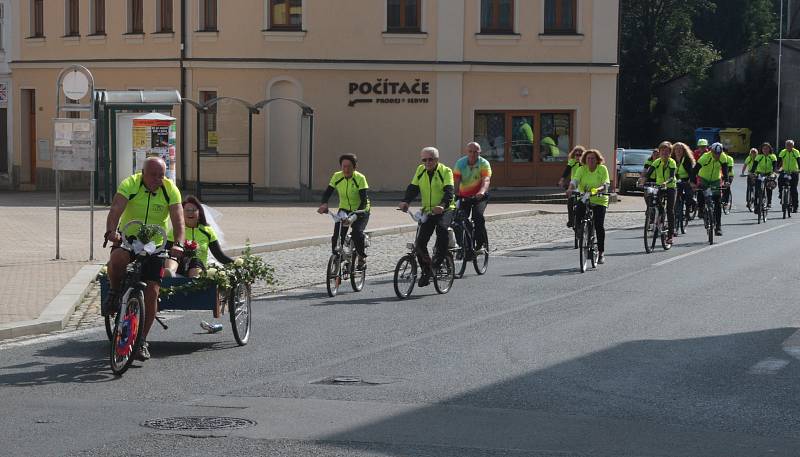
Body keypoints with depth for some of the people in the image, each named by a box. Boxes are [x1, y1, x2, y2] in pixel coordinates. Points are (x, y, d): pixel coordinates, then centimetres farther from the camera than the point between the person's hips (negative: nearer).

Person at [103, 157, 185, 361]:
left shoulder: (171, 190, -11)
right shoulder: (130, 184, -15)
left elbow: (178, 220, -21)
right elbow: (115, 210, -29)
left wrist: (178, 244, -39)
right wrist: (111, 231, -48)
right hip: (128, 238, -1)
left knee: (152, 291, -6)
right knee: (117, 258, -36)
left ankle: (142, 341, 7)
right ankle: (114, 293, -5)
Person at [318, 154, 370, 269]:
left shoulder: (360, 178, -21)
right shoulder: (337, 177, -10)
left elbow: (364, 200, -26)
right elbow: (327, 192, -10)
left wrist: (357, 213, -43)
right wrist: (324, 204, -32)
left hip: (361, 212, -3)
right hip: (344, 210, 3)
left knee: (357, 232, -28)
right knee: (336, 237, -14)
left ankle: (362, 258, -6)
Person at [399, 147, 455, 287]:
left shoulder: (446, 171, -7)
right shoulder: (420, 171, 7)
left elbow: (449, 191, -21)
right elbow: (413, 188, -1)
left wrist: (443, 205, -40)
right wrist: (405, 202, -21)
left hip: (445, 210, -4)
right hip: (428, 211, 4)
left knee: (441, 228, -36)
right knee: (420, 242, -5)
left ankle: (439, 259, -21)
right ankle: (426, 271, 12)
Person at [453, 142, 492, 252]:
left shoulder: (484, 163, -14)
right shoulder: (460, 163, -8)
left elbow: (486, 180, -29)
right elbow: (455, 181, -18)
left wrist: (482, 191, -50)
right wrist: (455, 194, -38)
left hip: (480, 196, -2)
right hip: (464, 196, 2)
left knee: (478, 215, -26)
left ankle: (481, 243, -16)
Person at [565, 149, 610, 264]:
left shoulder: (602, 169, -4)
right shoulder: (581, 169, -1)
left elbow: (606, 183, -15)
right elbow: (575, 180, -15)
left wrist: (599, 189, -36)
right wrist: (570, 189, -36)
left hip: (599, 201, -2)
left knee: (599, 226, -10)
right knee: (578, 217, -19)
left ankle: (601, 252, 2)